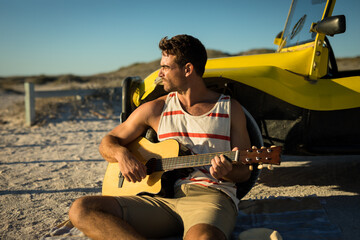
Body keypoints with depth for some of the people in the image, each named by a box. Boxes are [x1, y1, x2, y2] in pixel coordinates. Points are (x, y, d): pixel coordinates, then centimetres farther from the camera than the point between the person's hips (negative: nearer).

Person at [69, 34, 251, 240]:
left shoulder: (230, 109, 9)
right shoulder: (155, 109, 15)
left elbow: (245, 171, 10)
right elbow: (108, 142, 19)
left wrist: (227, 173, -14)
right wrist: (122, 153, -5)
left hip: (211, 194, -4)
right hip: (163, 197, 5)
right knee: (81, 209, -20)